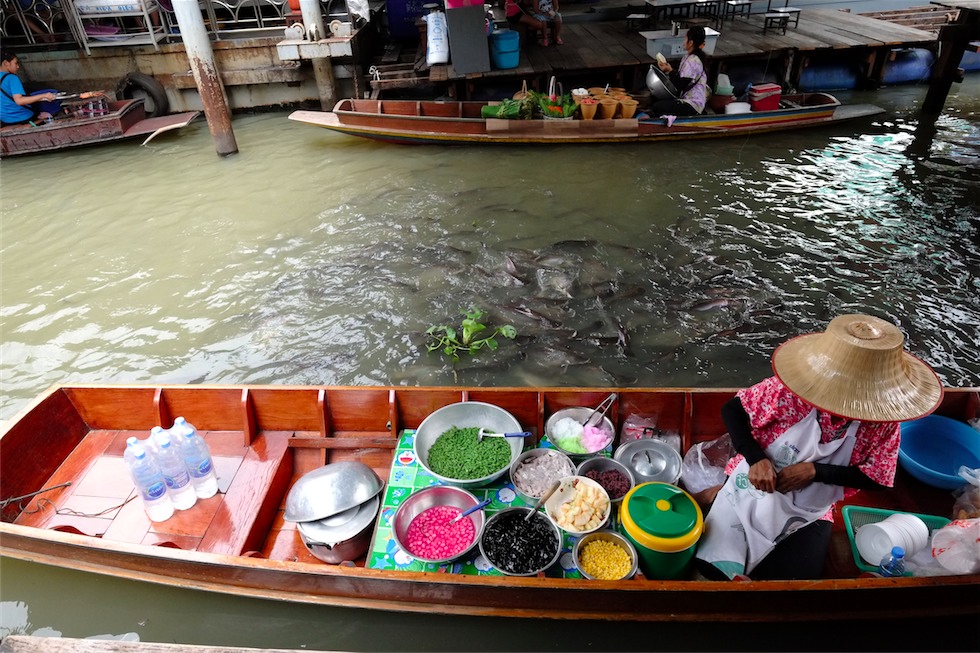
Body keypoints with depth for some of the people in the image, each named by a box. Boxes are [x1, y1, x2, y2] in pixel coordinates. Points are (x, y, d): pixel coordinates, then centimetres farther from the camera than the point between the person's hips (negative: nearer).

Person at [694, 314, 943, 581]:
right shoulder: (789, 389, -24)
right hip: (755, 489, -2)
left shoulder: (883, 420, -17)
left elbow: (876, 478, -8)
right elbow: (732, 409, -13)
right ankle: (720, 495, 18)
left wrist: (815, 471, -23)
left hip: (808, 515, 3)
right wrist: (756, 458, -26)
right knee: (710, 566, -9)